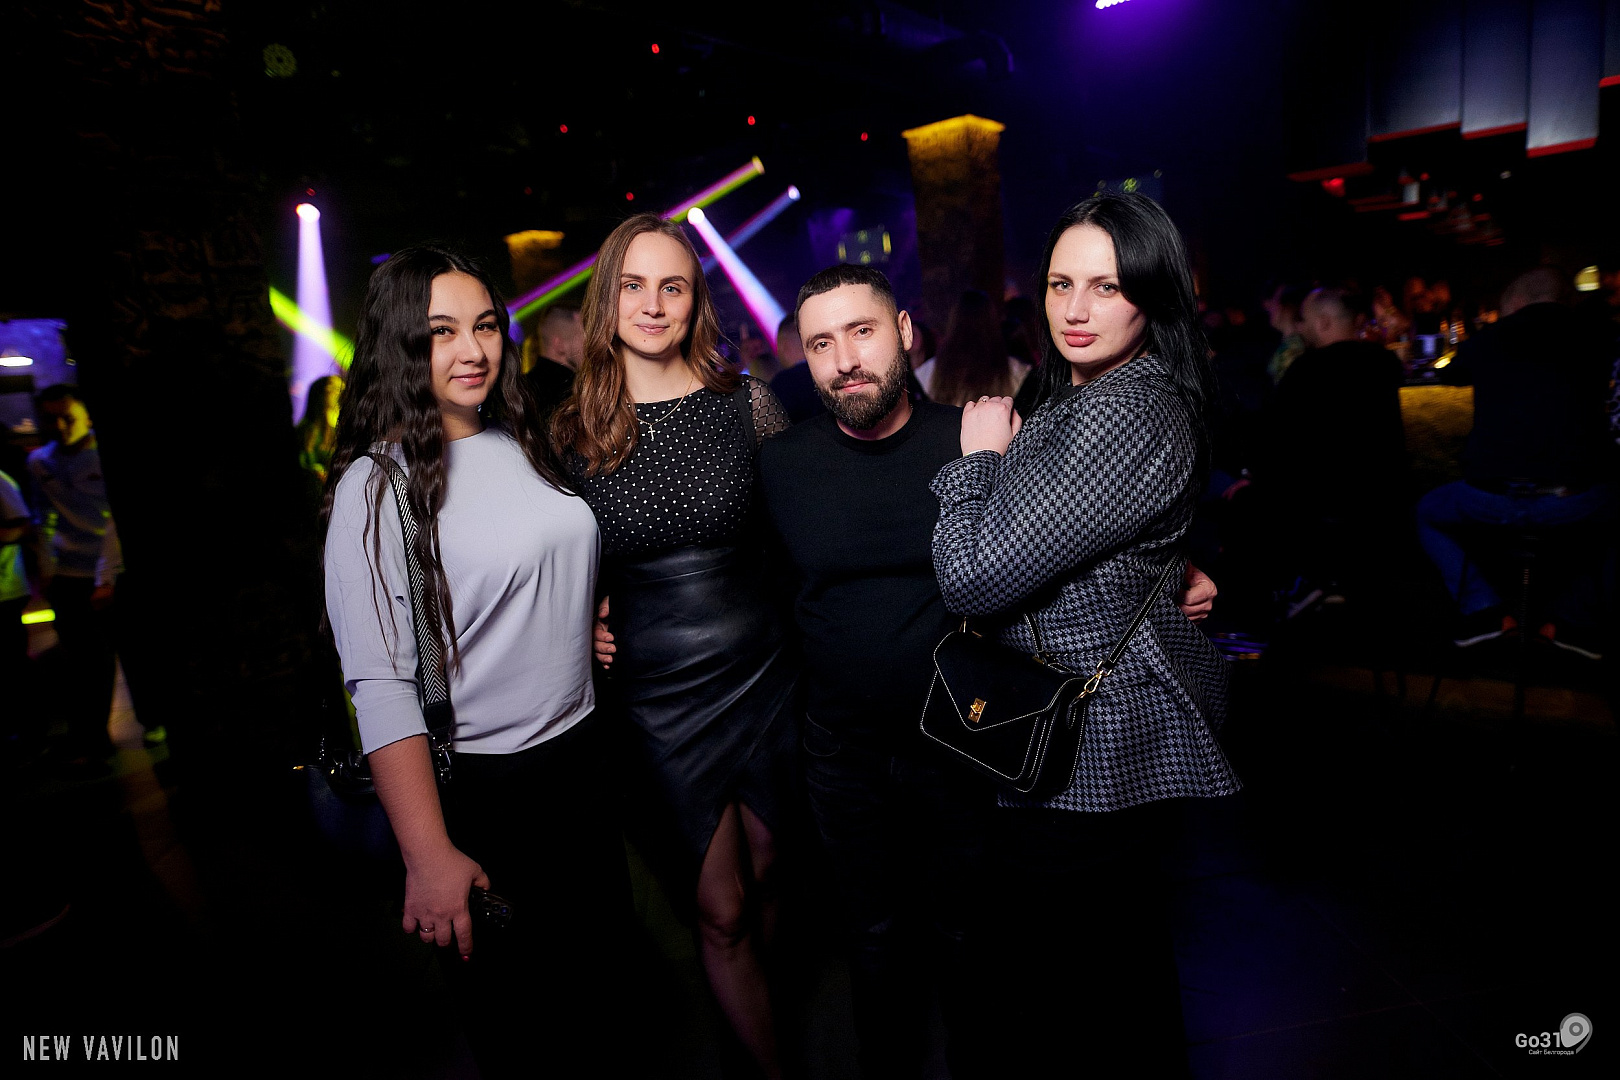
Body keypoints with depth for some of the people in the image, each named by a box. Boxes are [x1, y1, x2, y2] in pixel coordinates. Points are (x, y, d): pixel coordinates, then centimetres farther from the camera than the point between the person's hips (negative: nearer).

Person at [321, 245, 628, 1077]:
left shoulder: (526, 446, 4)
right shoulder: (377, 485, -14)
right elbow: (379, 683, -20)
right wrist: (429, 858, -24)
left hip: (584, 755, 6)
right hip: (481, 787, -6)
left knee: (598, 956, 21)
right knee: (504, 1006, 13)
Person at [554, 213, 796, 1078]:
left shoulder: (747, 405, -3)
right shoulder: (572, 431, -2)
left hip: (761, 674, 1)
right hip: (654, 697, -1)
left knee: (763, 877, 20)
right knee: (721, 912, 8)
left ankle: (752, 1005, 50)